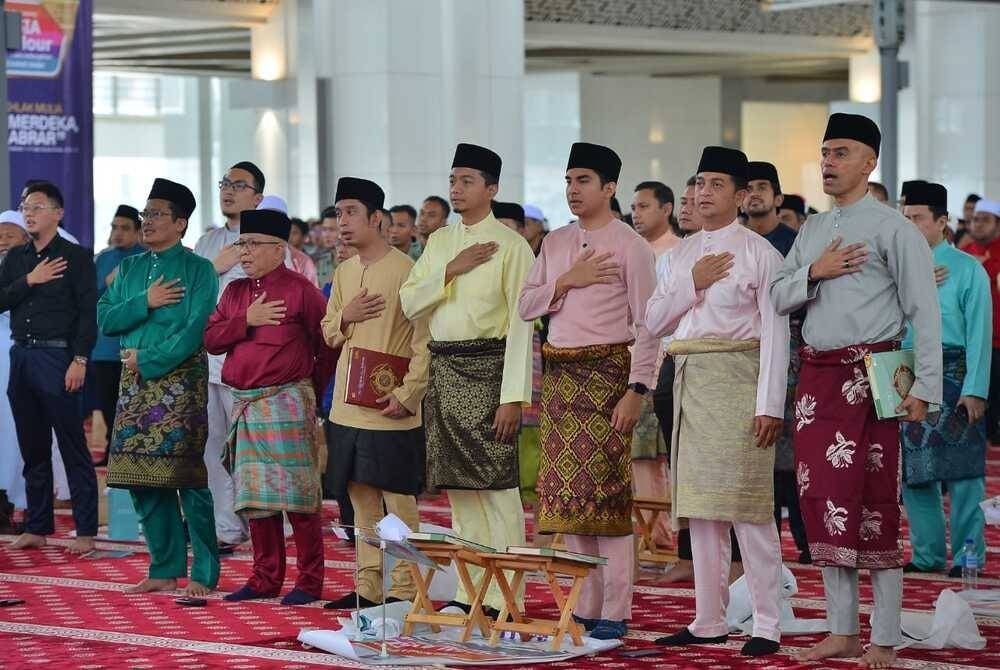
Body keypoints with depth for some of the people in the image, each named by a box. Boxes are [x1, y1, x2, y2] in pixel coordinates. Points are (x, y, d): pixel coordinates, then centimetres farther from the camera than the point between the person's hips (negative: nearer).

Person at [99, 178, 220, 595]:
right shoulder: (130, 269, 15)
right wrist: (145, 302, -8)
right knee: (142, 481, 6)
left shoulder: (198, 270, -3)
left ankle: (204, 573, -4)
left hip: (180, 382, -6)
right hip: (134, 384, 6)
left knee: (187, 477, -8)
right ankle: (164, 569, 14)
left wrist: (148, 360, -14)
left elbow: (195, 330, -13)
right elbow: (105, 319, 6)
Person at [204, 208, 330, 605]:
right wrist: (247, 320, -9)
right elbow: (211, 339, 6)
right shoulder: (234, 292, 13)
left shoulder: (300, 290, -5)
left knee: (298, 496, -6)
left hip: (286, 404, -6)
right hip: (244, 405, 6)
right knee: (254, 497, 9)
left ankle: (310, 582, 0)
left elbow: (326, 345, -1)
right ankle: (266, 579, 17)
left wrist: (312, 390, 5)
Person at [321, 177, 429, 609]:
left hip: (390, 411, -7)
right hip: (348, 408, 7)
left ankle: (404, 590, -2)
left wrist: (407, 394, -17)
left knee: (398, 501, -5)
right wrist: (345, 317, -3)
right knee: (362, 500, 9)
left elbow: (423, 339, -11)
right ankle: (368, 587, 14)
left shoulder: (404, 270, -9)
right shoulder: (344, 272, 13)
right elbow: (329, 334, 19)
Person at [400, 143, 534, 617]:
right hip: (443, 369, 7)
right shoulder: (439, 241, 15)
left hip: (487, 367, -7)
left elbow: (521, 324, -11)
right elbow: (409, 304, 8)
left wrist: (513, 396, -17)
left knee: (496, 486, -7)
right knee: (459, 487, 10)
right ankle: (469, 592, 16)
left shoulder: (510, 246, -6)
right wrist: (451, 270, -8)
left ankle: (503, 598, -4)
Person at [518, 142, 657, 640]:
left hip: (607, 372, -6)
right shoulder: (555, 243, 15)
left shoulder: (629, 245, -4)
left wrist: (636, 390, -15)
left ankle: (614, 614, -4)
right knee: (566, 492, 6)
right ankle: (584, 607, 13)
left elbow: (645, 325, -8)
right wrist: (566, 281, -6)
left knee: (606, 493, -8)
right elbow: (526, 307, 11)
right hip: (560, 374, 6)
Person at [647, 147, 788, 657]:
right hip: (690, 379, 7)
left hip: (736, 376, -7)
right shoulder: (683, 254, 16)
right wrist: (693, 283, -5)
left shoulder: (758, 252, -4)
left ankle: (766, 624, -3)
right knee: (699, 505, 9)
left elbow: (775, 332, -8)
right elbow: (654, 321, 11)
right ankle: (709, 620, 15)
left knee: (747, 504, -8)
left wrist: (770, 405, -15)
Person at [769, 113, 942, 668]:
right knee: (820, 498, 6)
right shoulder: (812, 230, 17)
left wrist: (925, 386, -13)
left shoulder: (891, 228, -4)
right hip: (816, 375, 7)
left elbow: (924, 310, -8)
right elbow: (777, 296, 14)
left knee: (873, 501, -4)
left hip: (869, 376, -7)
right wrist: (814, 273, -6)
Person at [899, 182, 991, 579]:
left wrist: (975, 389, -13)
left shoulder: (967, 270, 0)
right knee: (912, 471, 6)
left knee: (961, 470, -5)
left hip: (953, 375, -5)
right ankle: (927, 554, 15)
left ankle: (967, 556, 1)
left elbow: (979, 333, -5)